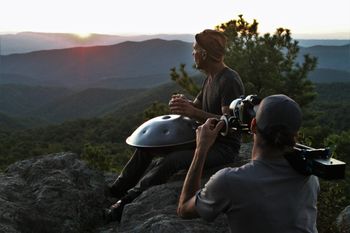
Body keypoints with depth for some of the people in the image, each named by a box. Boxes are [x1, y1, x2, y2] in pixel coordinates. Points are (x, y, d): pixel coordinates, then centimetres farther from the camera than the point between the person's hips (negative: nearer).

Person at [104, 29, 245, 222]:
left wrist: (193, 112, -34)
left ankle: (125, 204, -25)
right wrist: (183, 104, -8)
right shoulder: (210, 78, 11)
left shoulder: (230, 81, -19)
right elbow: (197, 106, 16)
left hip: (224, 147, -10)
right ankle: (117, 190, 10)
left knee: (169, 161, -31)